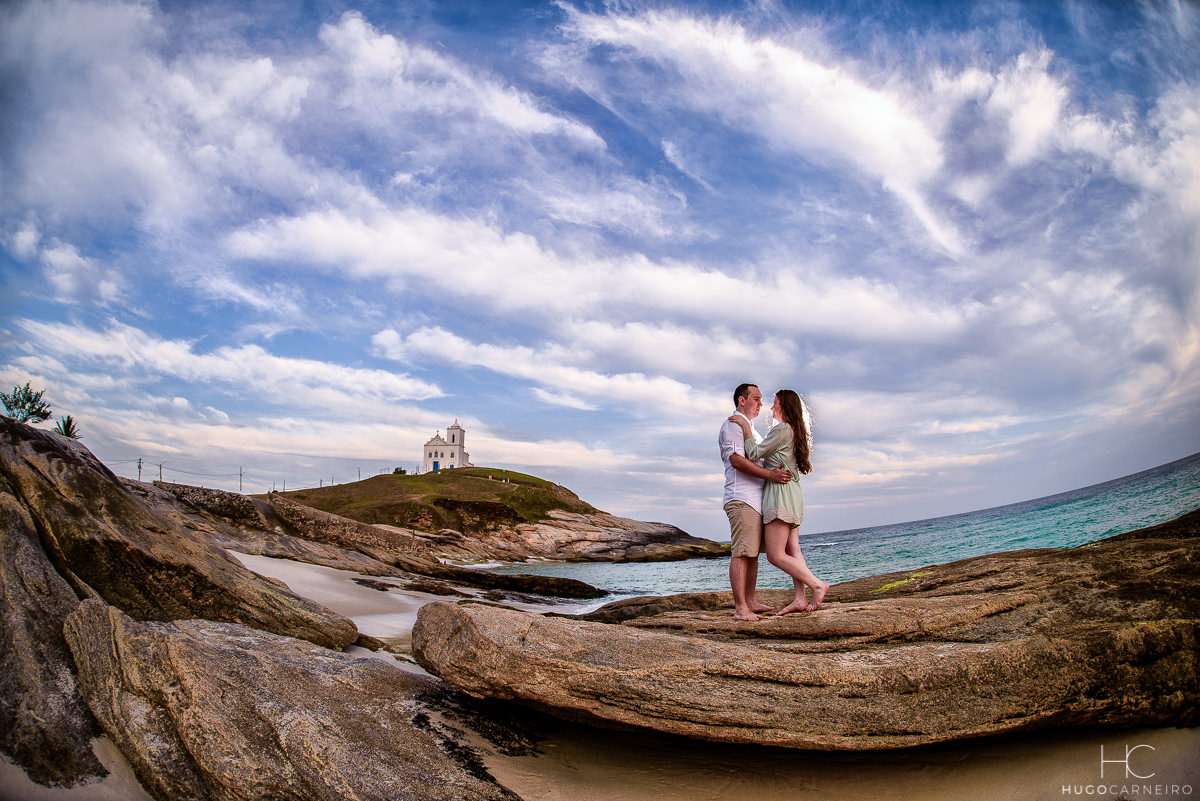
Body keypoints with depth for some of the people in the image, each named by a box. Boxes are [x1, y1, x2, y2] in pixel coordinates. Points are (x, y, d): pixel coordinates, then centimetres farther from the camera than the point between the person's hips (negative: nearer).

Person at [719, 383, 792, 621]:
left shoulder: (750, 428, 26)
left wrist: (777, 471, 15)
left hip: (755, 499, 10)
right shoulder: (732, 425, -6)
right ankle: (740, 608, -13)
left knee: (753, 553, 11)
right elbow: (736, 460, -18)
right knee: (741, 553, -12)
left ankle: (750, 602, 17)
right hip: (741, 499, -10)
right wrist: (770, 474, -22)